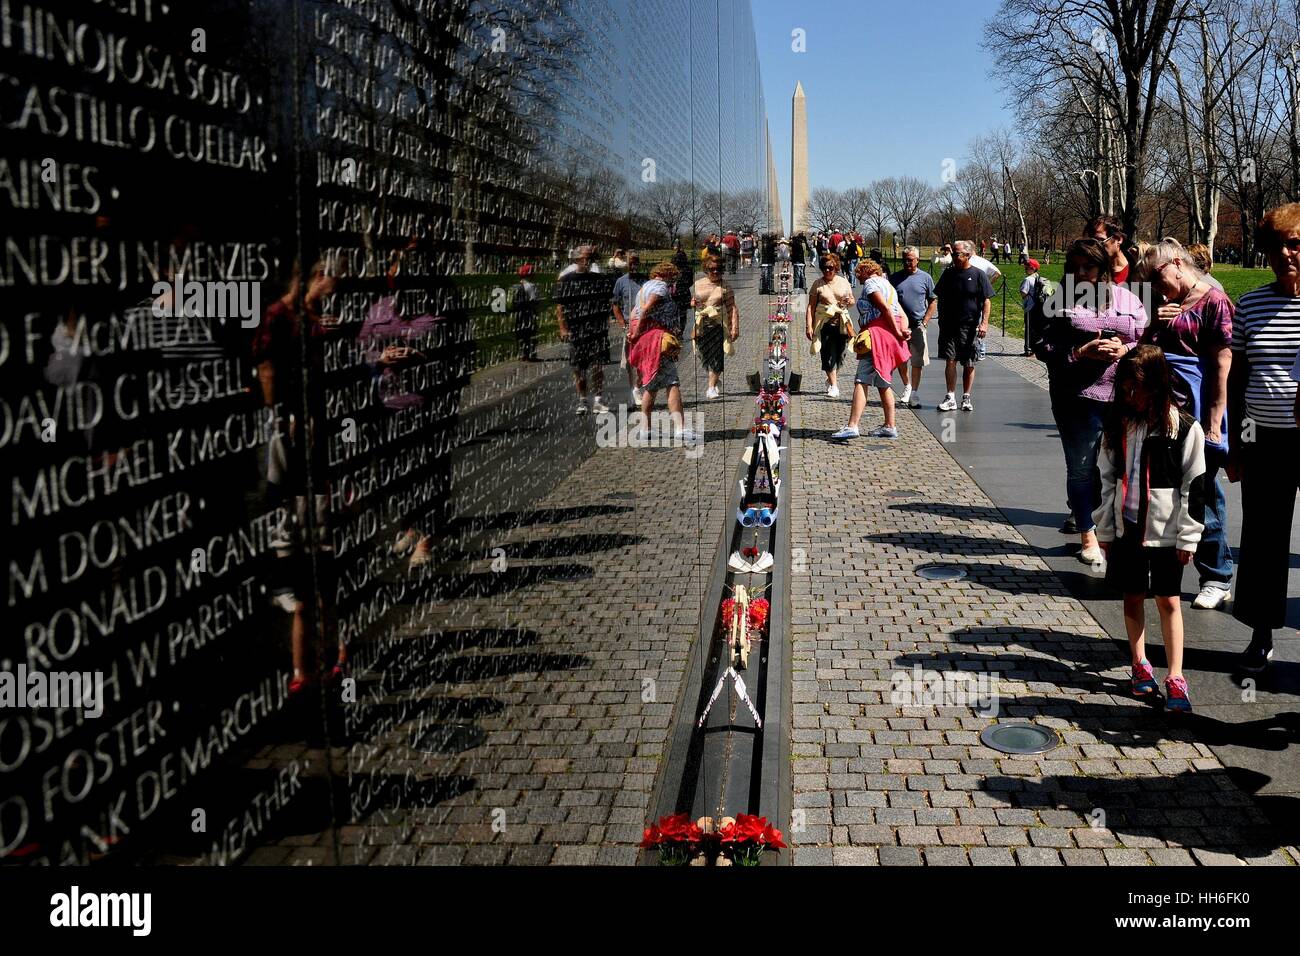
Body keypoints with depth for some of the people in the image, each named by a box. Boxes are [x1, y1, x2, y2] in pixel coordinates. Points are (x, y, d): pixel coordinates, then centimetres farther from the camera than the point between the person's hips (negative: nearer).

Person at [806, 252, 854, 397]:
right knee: (828, 355, -7)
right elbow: (811, 306, -1)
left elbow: (852, 302, 18)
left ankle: (830, 380, 31)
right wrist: (809, 326, -9)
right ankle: (833, 386, 1)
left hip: (841, 323, 3)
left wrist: (850, 302, -7)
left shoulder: (843, 282, 9)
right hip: (824, 324, -3)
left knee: (839, 354, 8)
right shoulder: (818, 284, 1)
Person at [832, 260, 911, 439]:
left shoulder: (870, 283, -4)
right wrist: (903, 331, -1)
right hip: (889, 337, 10)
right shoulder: (888, 285, 25)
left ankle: (852, 426, -23)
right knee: (883, 383, 17)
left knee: (861, 382, -15)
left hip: (877, 334, -10)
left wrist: (897, 333, -13)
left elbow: (885, 308, -16)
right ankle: (890, 426, 21)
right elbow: (902, 315, 15)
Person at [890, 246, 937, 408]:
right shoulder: (895, 278, 5)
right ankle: (907, 387, 27)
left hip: (918, 326, -1)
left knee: (917, 362, 0)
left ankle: (914, 393, 8)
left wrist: (925, 321, -4)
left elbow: (933, 302, 6)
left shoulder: (925, 278, 3)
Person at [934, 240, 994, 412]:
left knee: (969, 364, 5)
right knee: (950, 360, -4)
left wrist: (984, 322, -12)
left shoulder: (978, 275, -2)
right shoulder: (948, 274, 8)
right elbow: (941, 299, 16)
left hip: (970, 326, -2)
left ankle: (966, 398, 15)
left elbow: (987, 301, -3)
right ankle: (950, 398, 0)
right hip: (949, 325, 2)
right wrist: (941, 320, 14)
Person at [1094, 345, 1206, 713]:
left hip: (1165, 531, -4)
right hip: (1126, 527, 4)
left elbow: (1195, 487, -8)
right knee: (1132, 597, 11)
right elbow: (1106, 478, 8)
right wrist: (1104, 528, 7)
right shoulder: (1119, 425, 2)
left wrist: (1187, 537, -9)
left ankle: (1175, 678, 5)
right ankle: (1140, 666, 25)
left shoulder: (1186, 429, -10)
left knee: (1168, 601, 1)